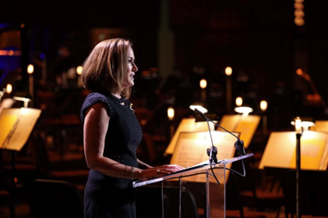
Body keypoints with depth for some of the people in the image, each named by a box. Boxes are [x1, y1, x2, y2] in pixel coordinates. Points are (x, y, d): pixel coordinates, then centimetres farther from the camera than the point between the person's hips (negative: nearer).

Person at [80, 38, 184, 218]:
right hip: (106, 198, -9)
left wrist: (151, 169, 7)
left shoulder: (122, 103, 14)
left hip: (125, 195, 9)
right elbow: (95, 160, -21)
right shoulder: (99, 104, -14)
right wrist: (140, 173, -25)